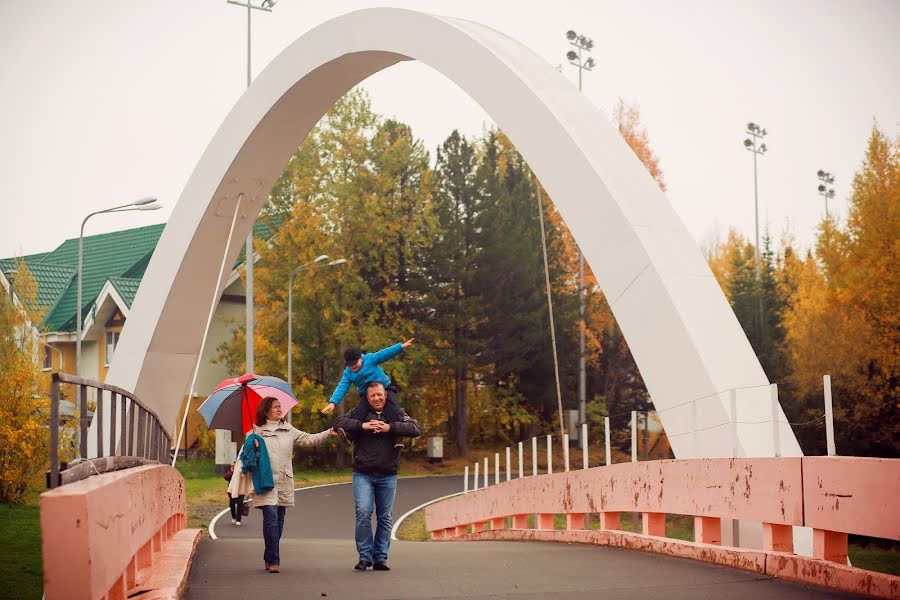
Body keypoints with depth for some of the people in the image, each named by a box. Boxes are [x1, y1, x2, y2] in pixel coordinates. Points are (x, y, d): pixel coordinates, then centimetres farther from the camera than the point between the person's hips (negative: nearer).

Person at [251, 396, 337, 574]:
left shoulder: (289, 430, 14)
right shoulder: (256, 431, 4)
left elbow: (309, 439, 8)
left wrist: (328, 433, -5)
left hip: (284, 482, 4)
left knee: (279, 520, 7)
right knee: (271, 517, -15)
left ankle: (269, 558, 21)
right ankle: (273, 560, -14)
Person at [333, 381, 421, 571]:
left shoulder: (396, 413, 4)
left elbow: (415, 429, -9)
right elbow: (338, 422, -9)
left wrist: (390, 427, -20)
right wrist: (362, 425, -20)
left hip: (388, 476, 2)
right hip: (363, 475, -1)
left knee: (385, 518, 6)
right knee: (363, 513, -13)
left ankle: (380, 557, 16)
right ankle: (365, 556, -3)